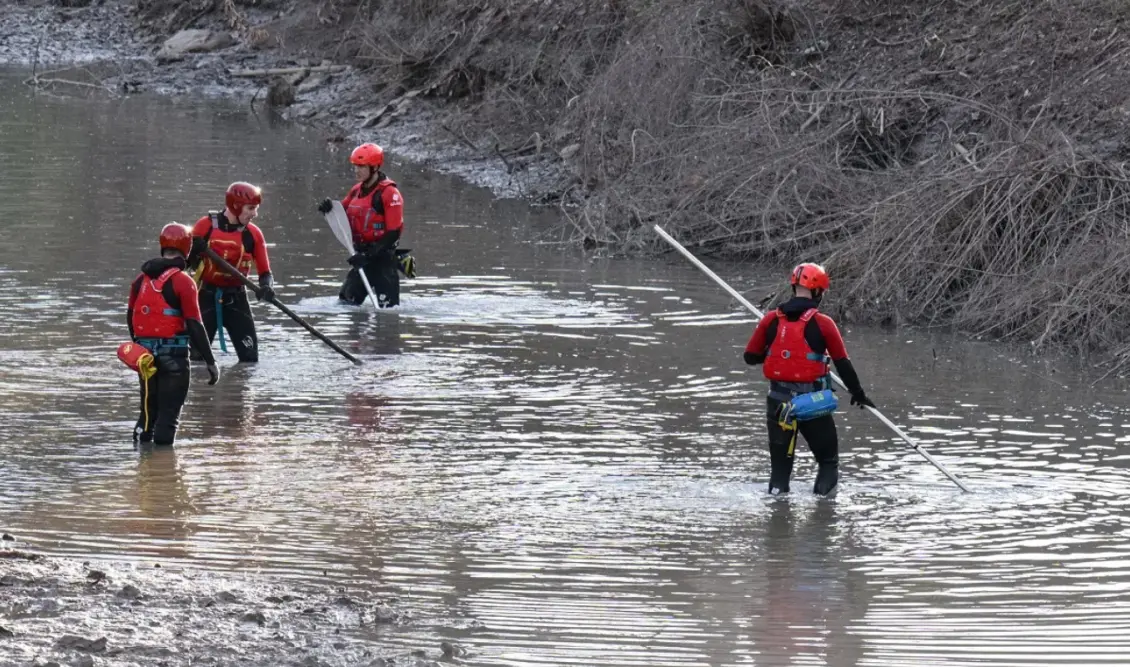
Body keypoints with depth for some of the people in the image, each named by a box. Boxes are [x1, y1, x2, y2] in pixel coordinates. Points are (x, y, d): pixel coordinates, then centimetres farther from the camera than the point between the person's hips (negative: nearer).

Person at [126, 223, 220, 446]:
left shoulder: (141, 279, 7)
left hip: (145, 351, 5)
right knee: (170, 411, 0)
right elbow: (194, 325, -15)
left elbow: (130, 317, 16)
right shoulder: (182, 281, -12)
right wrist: (210, 361, -12)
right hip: (174, 354, -5)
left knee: (149, 407, 17)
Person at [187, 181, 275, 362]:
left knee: (249, 355, -4)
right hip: (206, 296, -2)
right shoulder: (206, 225, -6)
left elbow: (265, 271, 2)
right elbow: (187, 260, 2)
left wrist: (266, 287, -20)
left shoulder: (253, 234, 0)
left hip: (236, 298, 2)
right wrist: (194, 250, -21)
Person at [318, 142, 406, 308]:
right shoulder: (356, 191, 11)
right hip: (362, 257, 8)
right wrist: (330, 209, -2)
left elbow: (393, 233, -17)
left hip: (383, 259, -8)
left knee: (387, 309, -11)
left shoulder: (389, 193, -14)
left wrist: (368, 255, -22)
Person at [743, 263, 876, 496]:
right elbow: (842, 363, -3)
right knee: (828, 462, 12)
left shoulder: (771, 320, -1)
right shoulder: (822, 323, -9)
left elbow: (751, 357, 6)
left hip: (779, 401, 3)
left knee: (780, 465, 13)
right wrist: (858, 393, 10)